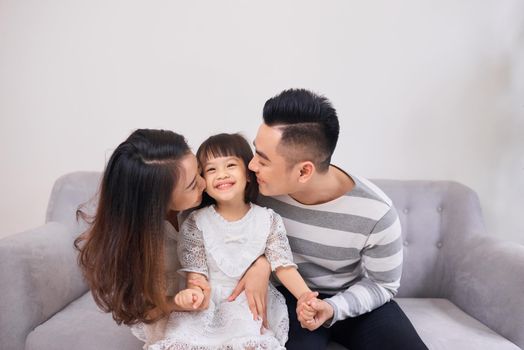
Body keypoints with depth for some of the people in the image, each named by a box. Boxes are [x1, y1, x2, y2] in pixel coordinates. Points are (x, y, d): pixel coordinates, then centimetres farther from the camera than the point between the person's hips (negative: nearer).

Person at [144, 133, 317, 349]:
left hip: (254, 299, 0)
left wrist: (305, 297, -20)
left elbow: (283, 265, -5)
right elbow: (196, 271, -6)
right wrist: (194, 291, -29)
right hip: (209, 300, 0)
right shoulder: (196, 223, -7)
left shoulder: (268, 220, -5)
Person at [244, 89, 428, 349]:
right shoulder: (260, 187, -20)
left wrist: (333, 308, -25)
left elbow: (382, 285, -8)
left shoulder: (376, 214, -24)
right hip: (292, 297, 0)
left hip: (355, 298, 1)